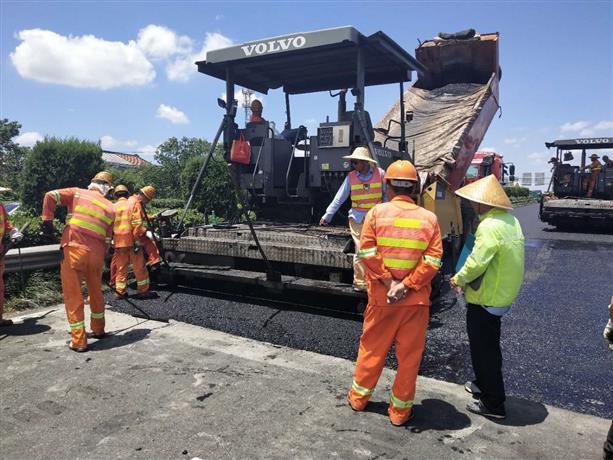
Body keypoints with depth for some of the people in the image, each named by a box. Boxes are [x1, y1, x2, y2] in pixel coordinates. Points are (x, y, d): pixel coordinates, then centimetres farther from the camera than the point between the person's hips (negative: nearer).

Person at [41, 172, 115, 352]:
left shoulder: (77, 193, 7)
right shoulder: (110, 208, 12)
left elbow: (50, 196, -5)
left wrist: (47, 220, 3)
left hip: (74, 249, -2)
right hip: (96, 253, 3)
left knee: (73, 295, 5)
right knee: (96, 292, 22)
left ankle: (79, 341, 8)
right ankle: (98, 329, 37)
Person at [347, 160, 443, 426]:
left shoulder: (377, 212, -6)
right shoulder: (429, 218, -2)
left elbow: (367, 253, -13)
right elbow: (433, 260, -10)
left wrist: (389, 283, -11)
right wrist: (406, 285, -12)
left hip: (381, 296, 0)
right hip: (416, 299, 0)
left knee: (372, 348, 17)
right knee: (409, 355, 13)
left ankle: (359, 397, 34)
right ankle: (400, 410, 25)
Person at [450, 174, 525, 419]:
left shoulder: (490, 226, -25)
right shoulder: (511, 221, 6)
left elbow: (477, 262, -27)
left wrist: (459, 279, -8)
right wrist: (465, 279, 8)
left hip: (486, 298, -10)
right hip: (503, 294, 10)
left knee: (484, 349, 4)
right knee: (488, 345, 24)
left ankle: (493, 403, 16)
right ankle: (484, 384, 42)